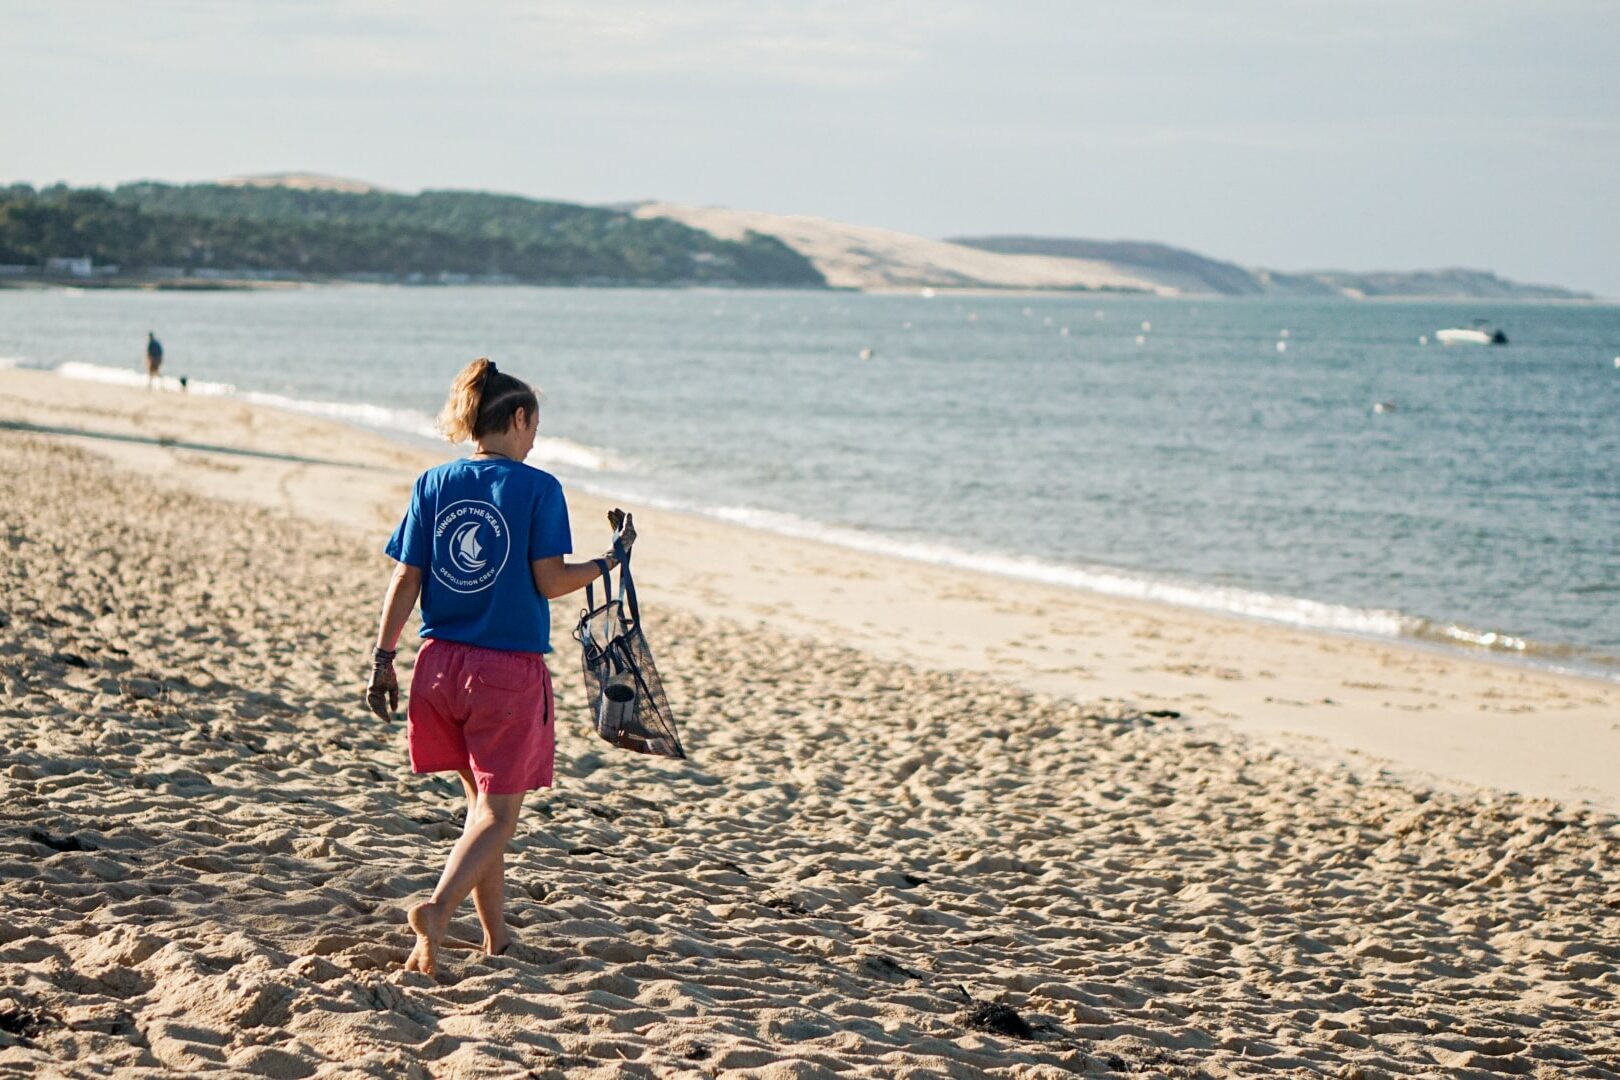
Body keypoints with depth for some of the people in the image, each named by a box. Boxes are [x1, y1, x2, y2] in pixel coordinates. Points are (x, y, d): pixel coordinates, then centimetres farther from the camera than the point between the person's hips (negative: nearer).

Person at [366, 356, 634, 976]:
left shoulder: (433, 485, 3)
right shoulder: (537, 488, -8)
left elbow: (405, 580, 2)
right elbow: (550, 581, -11)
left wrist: (384, 658, 7)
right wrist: (611, 560, 4)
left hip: (441, 664, 5)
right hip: (511, 669, -5)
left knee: (483, 802, 20)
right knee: (498, 814, 3)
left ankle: (497, 939, 24)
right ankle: (438, 911, -21)